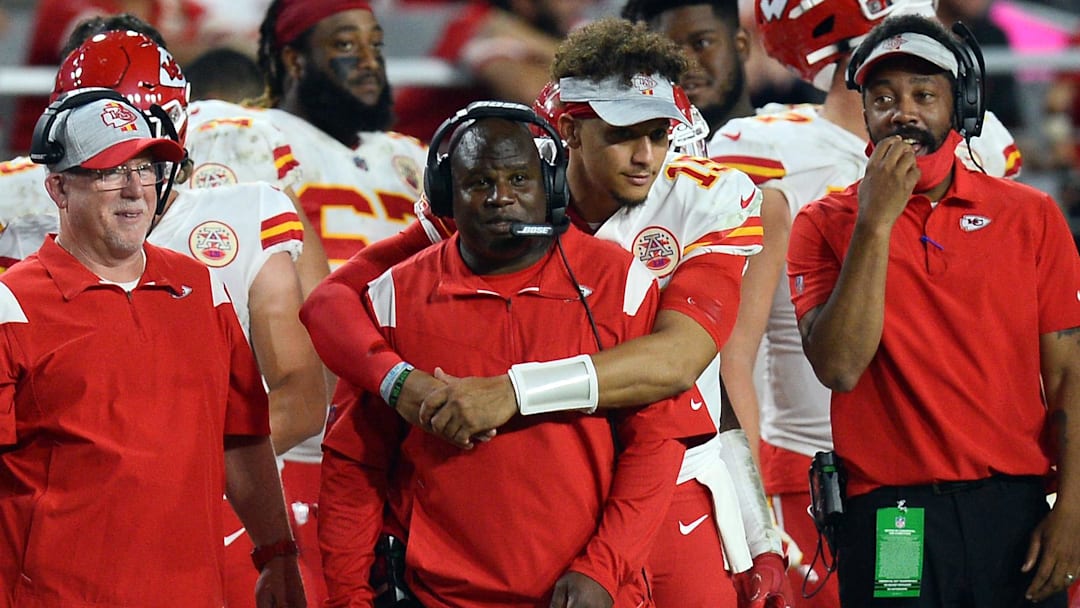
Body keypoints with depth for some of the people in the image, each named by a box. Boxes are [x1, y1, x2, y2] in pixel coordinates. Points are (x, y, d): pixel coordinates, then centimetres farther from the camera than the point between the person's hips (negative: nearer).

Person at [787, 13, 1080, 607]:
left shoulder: (1031, 216, 6)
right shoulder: (825, 224, 3)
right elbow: (838, 367, -11)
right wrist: (875, 223, -14)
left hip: (1015, 512, 1)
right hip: (890, 519, -1)